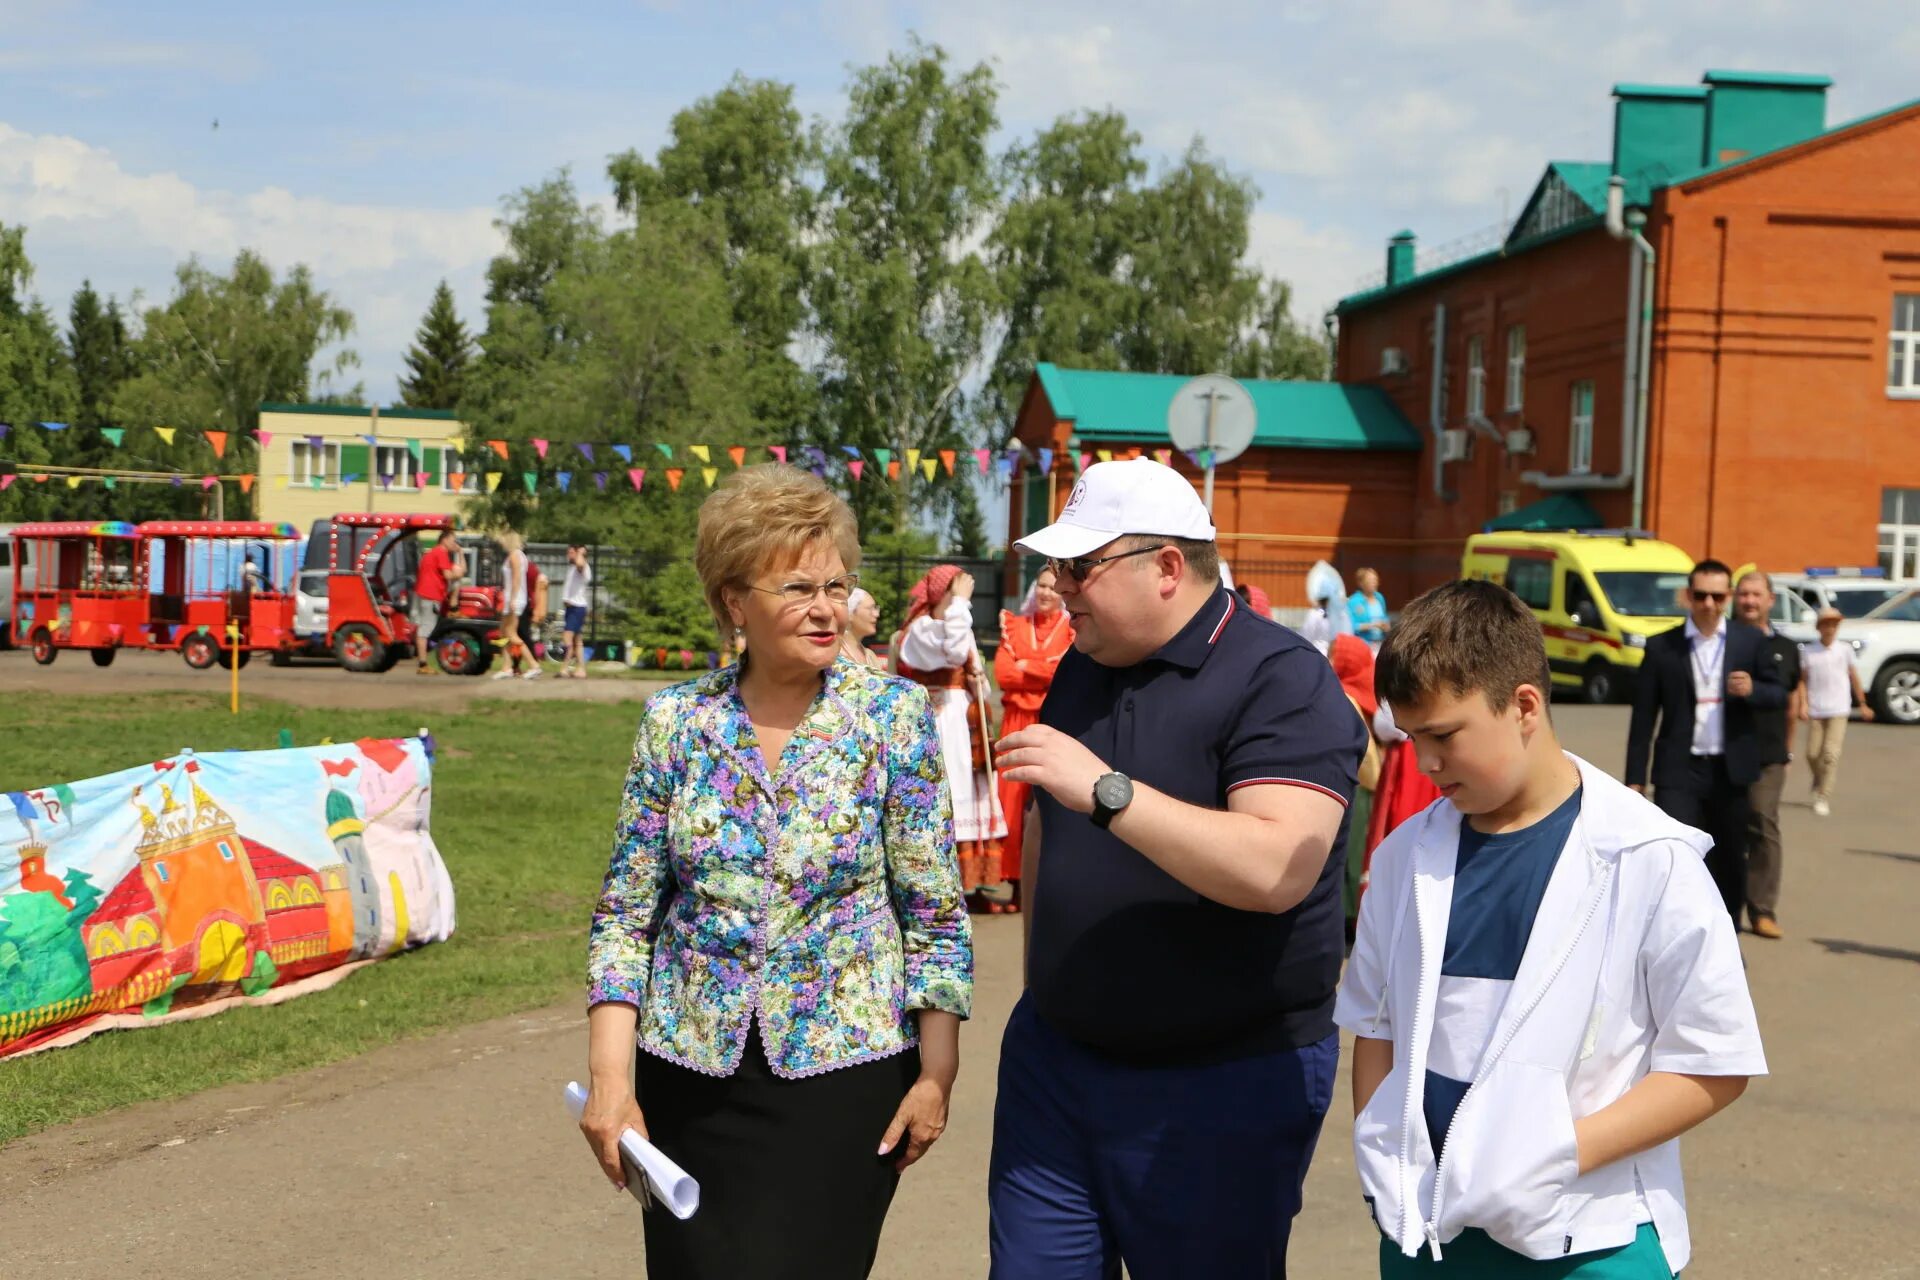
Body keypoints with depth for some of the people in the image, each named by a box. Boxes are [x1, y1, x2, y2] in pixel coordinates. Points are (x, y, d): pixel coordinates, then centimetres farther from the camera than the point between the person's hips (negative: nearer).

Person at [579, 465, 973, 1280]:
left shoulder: (894, 717, -6)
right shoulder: (675, 721, -1)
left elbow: (935, 913, -3)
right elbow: (624, 913, 2)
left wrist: (937, 1071, -7)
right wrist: (608, 1074, -6)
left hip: (844, 1072, -2)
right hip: (690, 1072, 2)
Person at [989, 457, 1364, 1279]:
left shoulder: (1282, 682, -15)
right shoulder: (1081, 670, 9)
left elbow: (1275, 870, -29)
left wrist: (1107, 790, -31)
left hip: (1225, 1084, -6)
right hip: (1056, 1052, 7)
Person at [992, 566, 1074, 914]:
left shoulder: (1073, 629, 6)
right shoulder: (1014, 626, 15)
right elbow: (1002, 673, 3)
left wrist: (1026, 667, -5)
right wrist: (1048, 671, -5)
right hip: (1018, 723, 3)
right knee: (1015, 800, -1)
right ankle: (1018, 884, 2)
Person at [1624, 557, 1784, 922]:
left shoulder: (1749, 641, 4)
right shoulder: (1661, 646, -1)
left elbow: (1778, 696, 9)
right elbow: (1644, 717, 1)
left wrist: (1752, 689, -15)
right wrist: (1635, 777, -1)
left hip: (1730, 770, 2)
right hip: (1679, 770, -2)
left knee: (1729, 860, 13)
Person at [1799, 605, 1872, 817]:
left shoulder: (1845, 650, 4)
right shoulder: (1807, 652, 3)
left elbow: (1854, 677, 11)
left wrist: (1862, 704, 15)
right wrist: (1803, 705, -5)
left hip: (1838, 711, -1)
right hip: (1815, 712, 1)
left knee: (1831, 754, -12)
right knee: (1813, 754, 4)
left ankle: (1823, 798, -9)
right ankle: (1819, 780, 37)